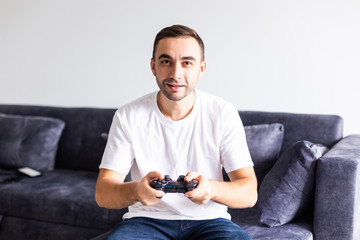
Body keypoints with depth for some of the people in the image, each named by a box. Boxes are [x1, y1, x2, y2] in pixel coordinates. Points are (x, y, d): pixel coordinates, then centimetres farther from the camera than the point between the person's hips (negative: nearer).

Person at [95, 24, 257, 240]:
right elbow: (102, 194, -9)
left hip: (208, 221, 1)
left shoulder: (223, 114, -6)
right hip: (147, 220, 0)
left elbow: (249, 194, -9)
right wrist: (136, 190, -33)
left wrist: (212, 189, -32)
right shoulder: (128, 116, -6)